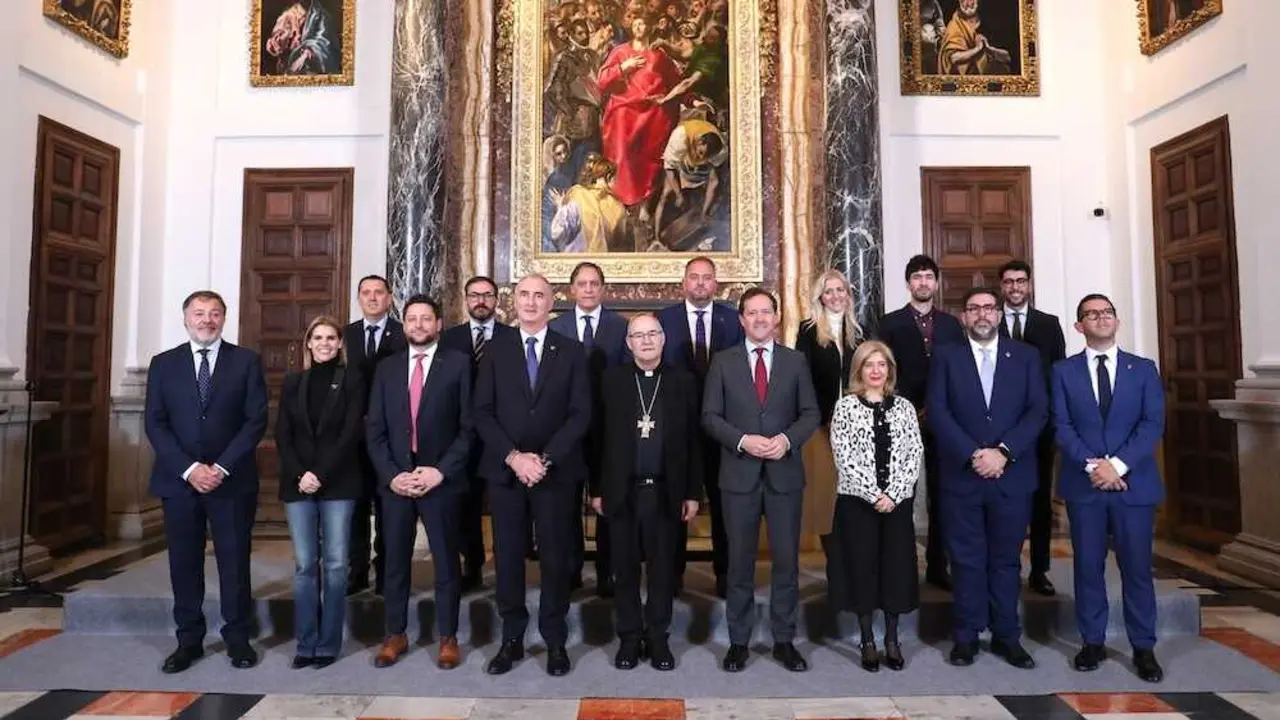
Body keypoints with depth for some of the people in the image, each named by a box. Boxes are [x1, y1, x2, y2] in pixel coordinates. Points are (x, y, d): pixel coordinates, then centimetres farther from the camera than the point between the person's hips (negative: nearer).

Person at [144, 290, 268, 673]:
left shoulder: (247, 361, 2)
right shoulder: (163, 364, 8)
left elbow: (256, 420, -4)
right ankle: (189, 640, 21)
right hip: (179, 479, 2)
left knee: (234, 562, 4)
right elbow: (155, 424, 2)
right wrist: (189, 469, -11)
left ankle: (238, 638, 16)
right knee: (183, 563, 8)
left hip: (232, 479, -2)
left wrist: (221, 467, -13)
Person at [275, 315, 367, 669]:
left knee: (335, 563, 0)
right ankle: (306, 643, 12)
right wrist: (298, 475, -8)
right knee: (305, 564, 4)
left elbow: (351, 432, -6)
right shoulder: (293, 382, 11)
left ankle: (328, 643, 9)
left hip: (338, 483, -2)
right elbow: (282, 434, 6)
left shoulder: (352, 379, 2)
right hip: (298, 483, 3)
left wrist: (320, 474, -13)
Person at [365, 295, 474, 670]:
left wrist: (441, 471, -13)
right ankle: (395, 635, 28)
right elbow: (375, 430, 7)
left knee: (446, 562, 6)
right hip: (394, 481, 3)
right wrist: (391, 474, -5)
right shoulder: (387, 368, 10)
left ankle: (448, 638, 20)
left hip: (441, 480, -3)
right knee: (395, 562, 12)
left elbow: (468, 426, -4)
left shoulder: (458, 364, 0)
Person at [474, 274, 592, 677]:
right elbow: (482, 413, 1)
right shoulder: (495, 351, 7)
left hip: (556, 472, -1)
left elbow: (581, 414, -3)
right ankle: (512, 639, 21)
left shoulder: (571, 352, 4)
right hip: (505, 471, 1)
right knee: (507, 556, 7)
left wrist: (545, 459, -13)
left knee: (556, 557, 5)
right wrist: (513, 457, -11)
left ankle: (555, 640, 18)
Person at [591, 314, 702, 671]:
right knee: (625, 569, 10)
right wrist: (596, 489, 0)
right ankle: (630, 637, 24)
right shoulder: (611, 380, 1)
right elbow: (600, 437, 2)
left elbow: (692, 440, 2)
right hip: (622, 491, 0)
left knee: (663, 568, 10)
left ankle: (658, 637, 25)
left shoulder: (683, 381, 2)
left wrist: (693, 492, 0)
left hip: (666, 491, 0)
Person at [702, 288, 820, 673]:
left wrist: (787, 438, -14)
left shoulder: (796, 361, 6)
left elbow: (811, 413, 4)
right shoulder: (723, 362, 3)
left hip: (785, 472, 1)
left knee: (787, 558, 7)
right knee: (740, 560, 7)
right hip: (739, 473, -1)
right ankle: (739, 641, 20)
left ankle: (784, 639, 22)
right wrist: (743, 440, -15)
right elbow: (710, 416, 0)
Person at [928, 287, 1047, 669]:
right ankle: (966, 636, 15)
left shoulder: (1025, 356, 8)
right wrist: (973, 455, -15)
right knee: (966, 559, 6)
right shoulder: (946, 358, 5)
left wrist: (1003, 452, -14)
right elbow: (938, 413, -4)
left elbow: (1038, 411, -1)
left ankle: (1007, 636, 22)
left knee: (1006, 558, 10)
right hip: (961, 475, -1)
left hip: (1012, 475, 1)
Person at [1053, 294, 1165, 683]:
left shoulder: (1144, 369, 7)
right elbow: (1062, 426, -2)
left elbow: (1153, 424, -3)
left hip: (1134, 482, 0)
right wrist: (1092, 464, -15)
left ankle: (1143, 648, 17)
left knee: (1137, 567, 5)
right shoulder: (1064, 371, 5)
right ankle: (1093, 643, 17)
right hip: (1084, 484, 0)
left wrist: (1118, 464, -14)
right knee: (1088, 567, 6)